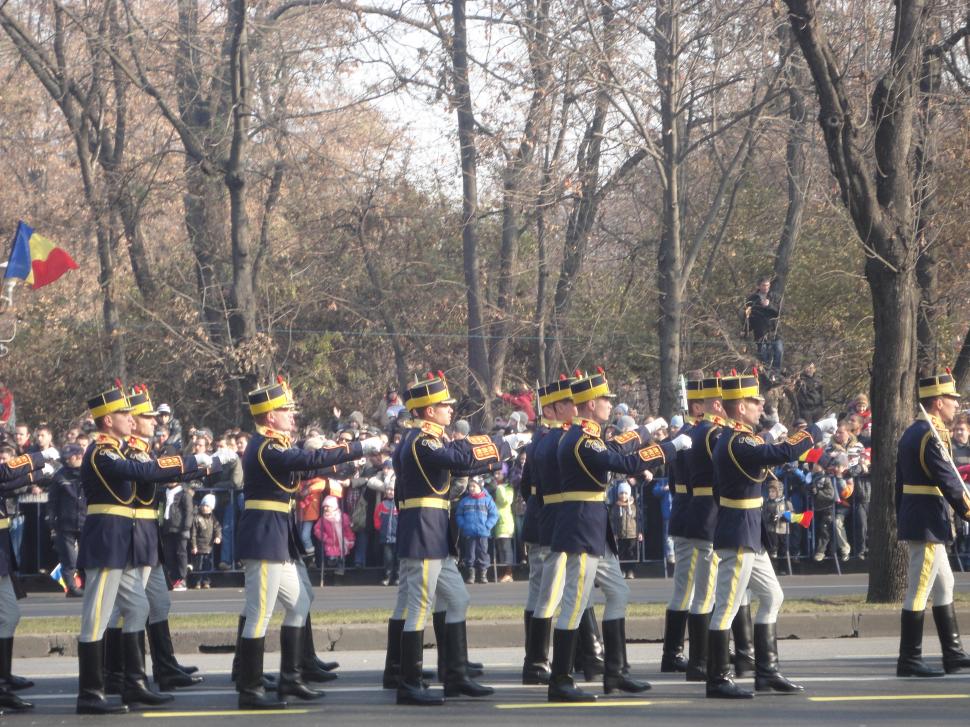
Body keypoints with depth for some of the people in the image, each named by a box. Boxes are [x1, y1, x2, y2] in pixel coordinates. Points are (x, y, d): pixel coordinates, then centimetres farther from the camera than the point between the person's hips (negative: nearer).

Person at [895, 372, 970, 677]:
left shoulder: (911, 433, 13)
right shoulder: (932, 437, -17)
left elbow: (901, 482, 17)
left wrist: (901, 522, 20)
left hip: (913, 520, 10)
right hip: (929, 524, -10)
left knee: (944, 586, 15)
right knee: (919, 590, -6)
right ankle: (909, 660, -2)